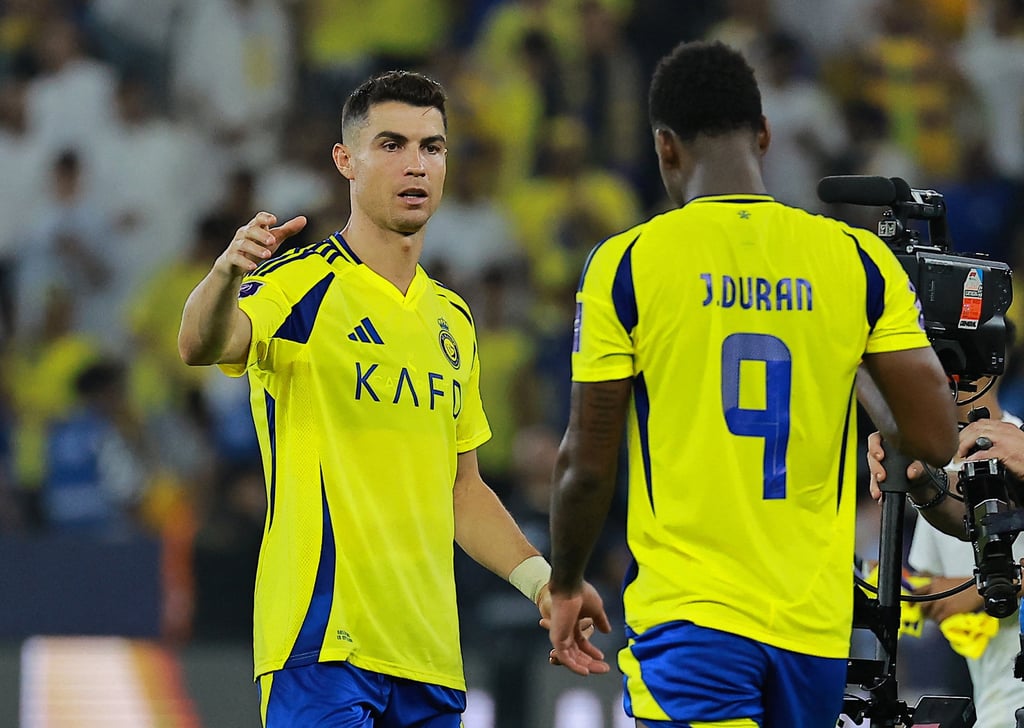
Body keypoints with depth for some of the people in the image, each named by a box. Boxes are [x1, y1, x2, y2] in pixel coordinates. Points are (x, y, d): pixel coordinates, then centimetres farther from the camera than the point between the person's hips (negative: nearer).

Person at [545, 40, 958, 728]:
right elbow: (935, 439, 0)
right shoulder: (861, 260, 3)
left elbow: (587, 464, -2)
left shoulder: (626, 264, -4)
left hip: (688, 617, -3)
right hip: (815, 621, 4)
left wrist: (566, 586, 15)